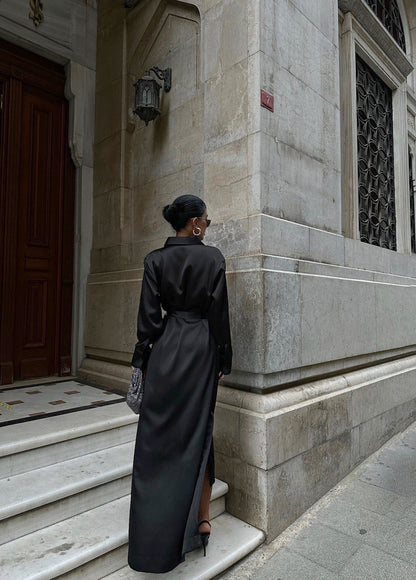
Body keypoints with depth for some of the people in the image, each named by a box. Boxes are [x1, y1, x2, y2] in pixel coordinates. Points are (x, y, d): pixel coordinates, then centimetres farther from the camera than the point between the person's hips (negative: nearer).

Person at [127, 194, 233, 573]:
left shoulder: (156, 259, -1)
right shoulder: (214, 257, -3)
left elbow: (148, 315, -3)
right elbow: (220, 312, -4)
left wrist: (141, 358, 6)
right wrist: (224, 359, 4)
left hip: (166, 349, 0)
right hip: (203, 349, 0)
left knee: (159, 434, 10)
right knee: (199, 433, 12)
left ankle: (156, 536, 22)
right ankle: (201, 520, 24)